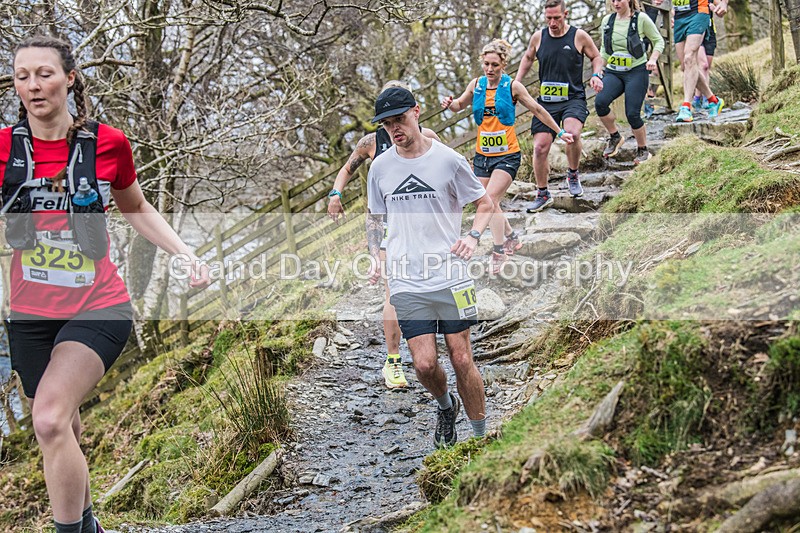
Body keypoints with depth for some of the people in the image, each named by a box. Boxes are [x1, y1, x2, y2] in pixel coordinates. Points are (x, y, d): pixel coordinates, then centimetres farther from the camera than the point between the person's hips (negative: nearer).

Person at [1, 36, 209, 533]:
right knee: (64, 435, 16)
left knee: (50, 419, -25)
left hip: (98, 309, -2)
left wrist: (188, 255, 4)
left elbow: (137, 209, 12)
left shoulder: (108, 143, -5)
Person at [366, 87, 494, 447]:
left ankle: (481, 436, 15)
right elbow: (375, 217, 21)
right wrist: (375, 257, 7)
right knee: (424, 365, -5)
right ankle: (445, 406, 28)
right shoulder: (380, 167, 7)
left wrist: (473, 236, -12)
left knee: (462, 360, -1)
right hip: (406, 282, 2)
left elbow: (486, 204, 7)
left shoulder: (447, 159, -1)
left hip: (450, 276, -2)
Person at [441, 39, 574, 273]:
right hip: (482, 154, 5)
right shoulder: (476, 85, 2)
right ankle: (511, 237, 35)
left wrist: (559, 132, 7)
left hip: (507, 155, -5)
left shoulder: (512, 86, -8)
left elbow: (537, 110, 3)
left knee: (490, 199, -19)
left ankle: (499, 250, -8)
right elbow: (460, 105, 19)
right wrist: (449, 104, -5)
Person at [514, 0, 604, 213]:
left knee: (572, 133, -32)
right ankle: (542, 194, 15)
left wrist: (596, 75, -8)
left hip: (573, 99, -3)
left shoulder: (579, 36, -3)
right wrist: (516, 82, 16)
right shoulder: (538, 37, 5)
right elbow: (528, 58, 24)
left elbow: (596, 56, 11)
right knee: (540, 147, -4)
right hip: (546, 101, 3)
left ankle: (573, 174, -3)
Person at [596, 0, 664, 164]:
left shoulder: (641, 19, -4)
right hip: (613, 72, 4)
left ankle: (643, 150, 12)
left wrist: (653, 59, -12)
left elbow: (659, 41, 4)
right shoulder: (607, 20, 8)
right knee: (600, 102, -23)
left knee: (632, 113, -11)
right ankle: (615, 137, 1)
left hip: (636, 71, -4)